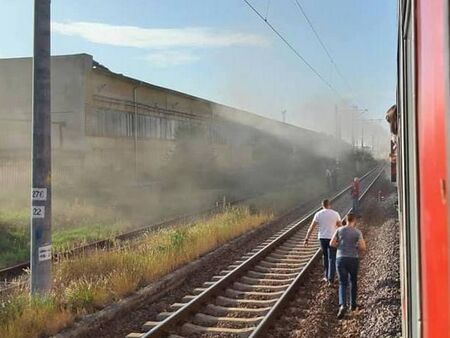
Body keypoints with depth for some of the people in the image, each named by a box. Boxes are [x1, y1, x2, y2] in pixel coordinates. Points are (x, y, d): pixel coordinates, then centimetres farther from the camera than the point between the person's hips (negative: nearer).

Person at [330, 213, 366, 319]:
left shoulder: (339, 230, -1)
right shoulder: (357, 232, -5)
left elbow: (332, 243, -2)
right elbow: (363, 247, -9)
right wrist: (355, 246, 12)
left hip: (340, 259, 1)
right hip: (353, 259, -1)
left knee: (343, 284, 4)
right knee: (353, 281, 22)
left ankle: (343, 305, -16)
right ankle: (353, 304, 30)